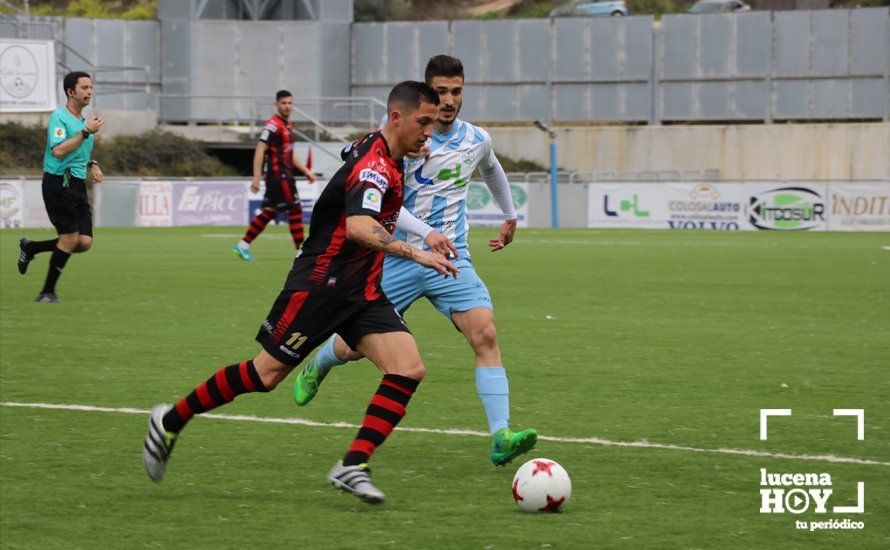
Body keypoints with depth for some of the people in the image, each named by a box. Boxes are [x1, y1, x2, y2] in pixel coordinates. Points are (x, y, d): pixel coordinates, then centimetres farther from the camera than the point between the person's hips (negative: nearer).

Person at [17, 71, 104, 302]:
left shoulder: (83, 120, 18)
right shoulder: (59, 117, -9)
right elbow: (58, 151, -23)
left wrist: (92, 164, 12)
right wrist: (86, 132, -21)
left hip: (78, 185, 8)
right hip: (58, 182, -8)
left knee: (84, 242, -2)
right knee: (70, 239, -10)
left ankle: (31, 248, 19)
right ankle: (48, 292, 5)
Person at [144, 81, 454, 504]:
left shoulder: (389, 162, 10)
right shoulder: (374, 165, -21)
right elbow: (358, 226, -38)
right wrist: (414, 254, -41)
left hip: (361, 292, 9)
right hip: (320, 285, -9)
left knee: (408, 369, -10)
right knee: (265, 375, 0)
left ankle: (353, 466, -12)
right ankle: (170, 421, 19)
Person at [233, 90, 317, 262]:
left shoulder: (289, 125, 17)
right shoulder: (274, 125, -13)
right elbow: (260, 150, -18)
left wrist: (306, 171, 23)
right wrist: (256, 177, -23)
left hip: (286, 175, 10)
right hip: (278, 175, -10)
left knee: (269, 213, 10)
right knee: (295, 209, -7)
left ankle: (242, 246, 14)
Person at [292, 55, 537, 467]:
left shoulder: (476, 140, 4)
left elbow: (492, 171, 30)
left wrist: (510, 217, 40)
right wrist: (425, 234, -33)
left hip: (452, 260, 2)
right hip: (399, 258, -2)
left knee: (485, 335, -20)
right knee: (354, 346, 9)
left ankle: (501, 438, -26)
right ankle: (316, 368, 46)